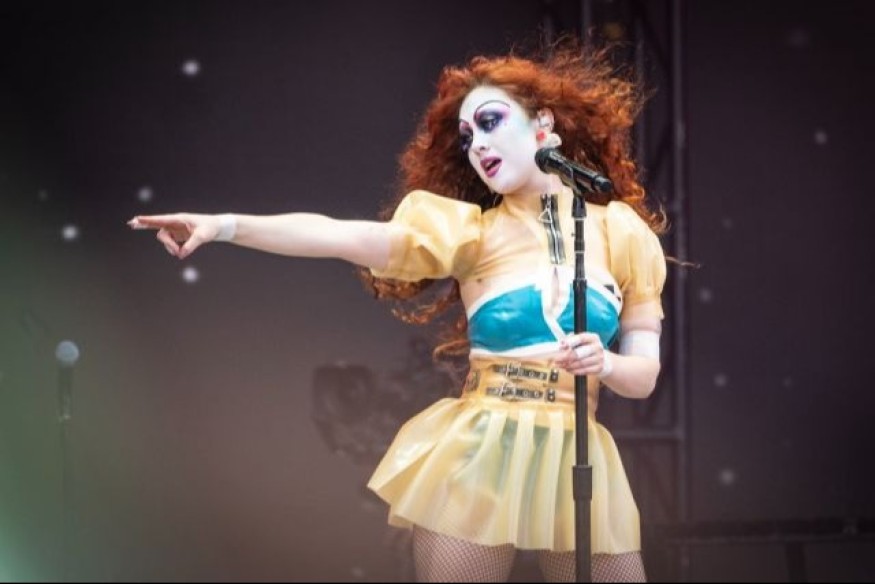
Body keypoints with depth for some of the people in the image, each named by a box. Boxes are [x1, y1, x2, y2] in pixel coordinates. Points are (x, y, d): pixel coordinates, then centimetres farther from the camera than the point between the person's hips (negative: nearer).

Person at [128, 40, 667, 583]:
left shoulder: (621, 231, 6)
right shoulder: (470, 231, 3)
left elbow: (644, 374, 6)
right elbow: (341, 236, -12)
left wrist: (604, 364, -17)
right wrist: (227, 226, -25)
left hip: (579, 465, 1)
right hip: (477, 459, -1)